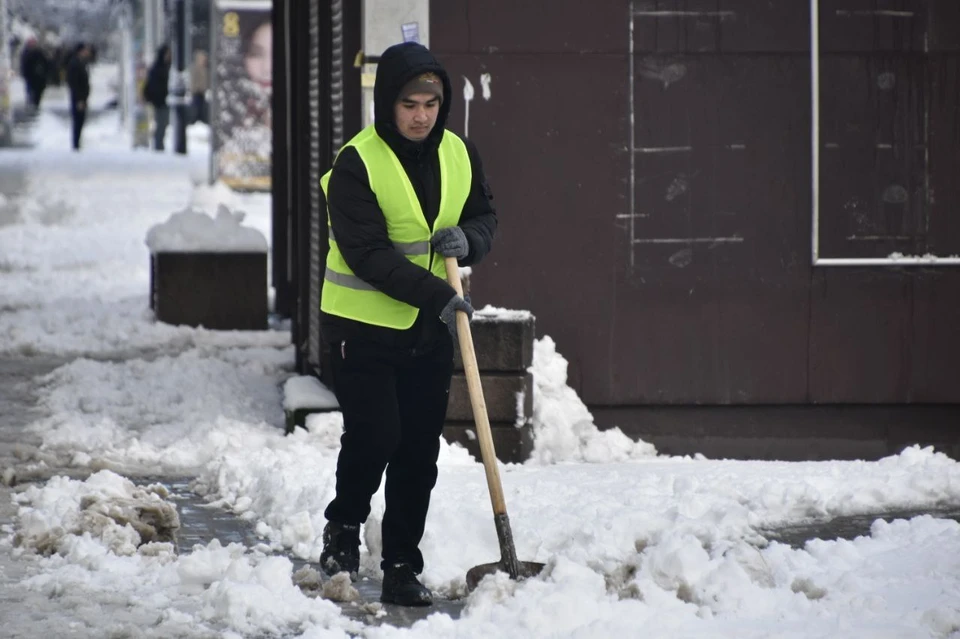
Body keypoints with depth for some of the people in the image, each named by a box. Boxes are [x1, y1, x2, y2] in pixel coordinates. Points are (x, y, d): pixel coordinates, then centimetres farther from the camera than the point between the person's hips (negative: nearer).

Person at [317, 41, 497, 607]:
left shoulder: (460, 154, 1)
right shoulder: (357, 163, -16)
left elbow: (485, 216, 15)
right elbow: (367, 253, -20)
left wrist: (468, 239, -10)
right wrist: (436, 295, -27)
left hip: (430, 327, 5)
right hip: (364, 326, -5)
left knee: (420, 452, 6)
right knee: (375, 436, -12)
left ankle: (402, 569, 15)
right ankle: (344, 527, 17)